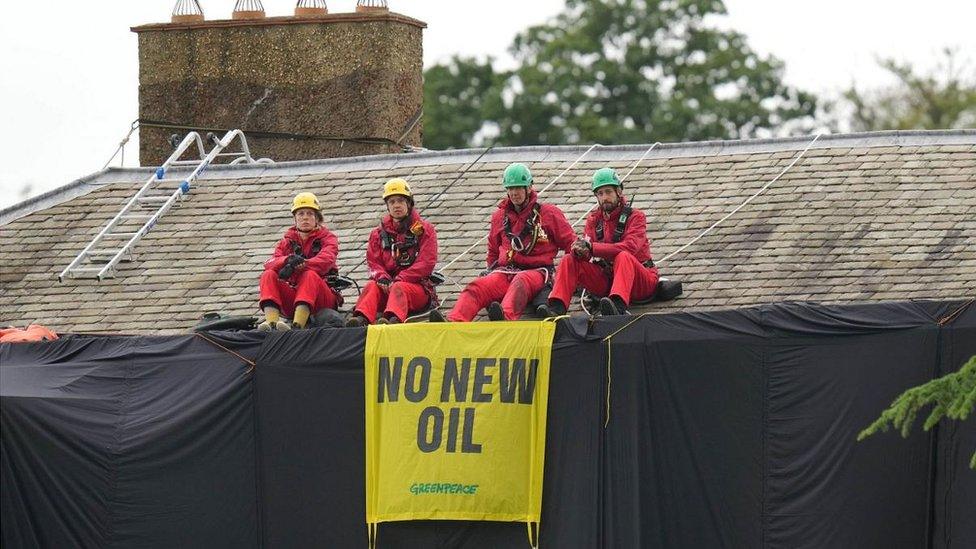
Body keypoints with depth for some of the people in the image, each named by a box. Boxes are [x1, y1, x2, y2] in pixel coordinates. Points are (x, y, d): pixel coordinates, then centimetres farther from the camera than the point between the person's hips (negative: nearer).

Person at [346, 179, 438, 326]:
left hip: (417, 285, -3)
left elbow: (426, 263, -5)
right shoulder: (379, 233, 18)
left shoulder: (424, 229, 7)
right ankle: (361, 318, -56)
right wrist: (383, 279, -15)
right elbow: (374, 263, 9)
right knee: (372, 286, -28)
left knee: (398, 288, -36)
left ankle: (394, 319, -68)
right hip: (388, 286, 3)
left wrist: (400, 279, -16)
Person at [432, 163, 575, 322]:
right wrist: (491, 270, 20)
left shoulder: (548, 214, 9)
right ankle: (454, 322, -54)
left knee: (520, 281, -41)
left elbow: (570, 243, 9)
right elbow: (493, 250, 35)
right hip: (504, 271, 4)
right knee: (477, 286, -28)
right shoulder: (500, 216, 21)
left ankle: (506, 317, -72)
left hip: (535, 271, -4)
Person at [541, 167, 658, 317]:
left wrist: (592, 247, -31)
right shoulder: (594, 219, 11)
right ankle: (556, 308, -26)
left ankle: (619, 306, -61)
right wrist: (579, 251, -28)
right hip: (606, 279, 5)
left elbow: (629, 248, -24)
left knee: (623, 257, -37)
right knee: (569, 261, -9)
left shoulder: (635, 217, -6)